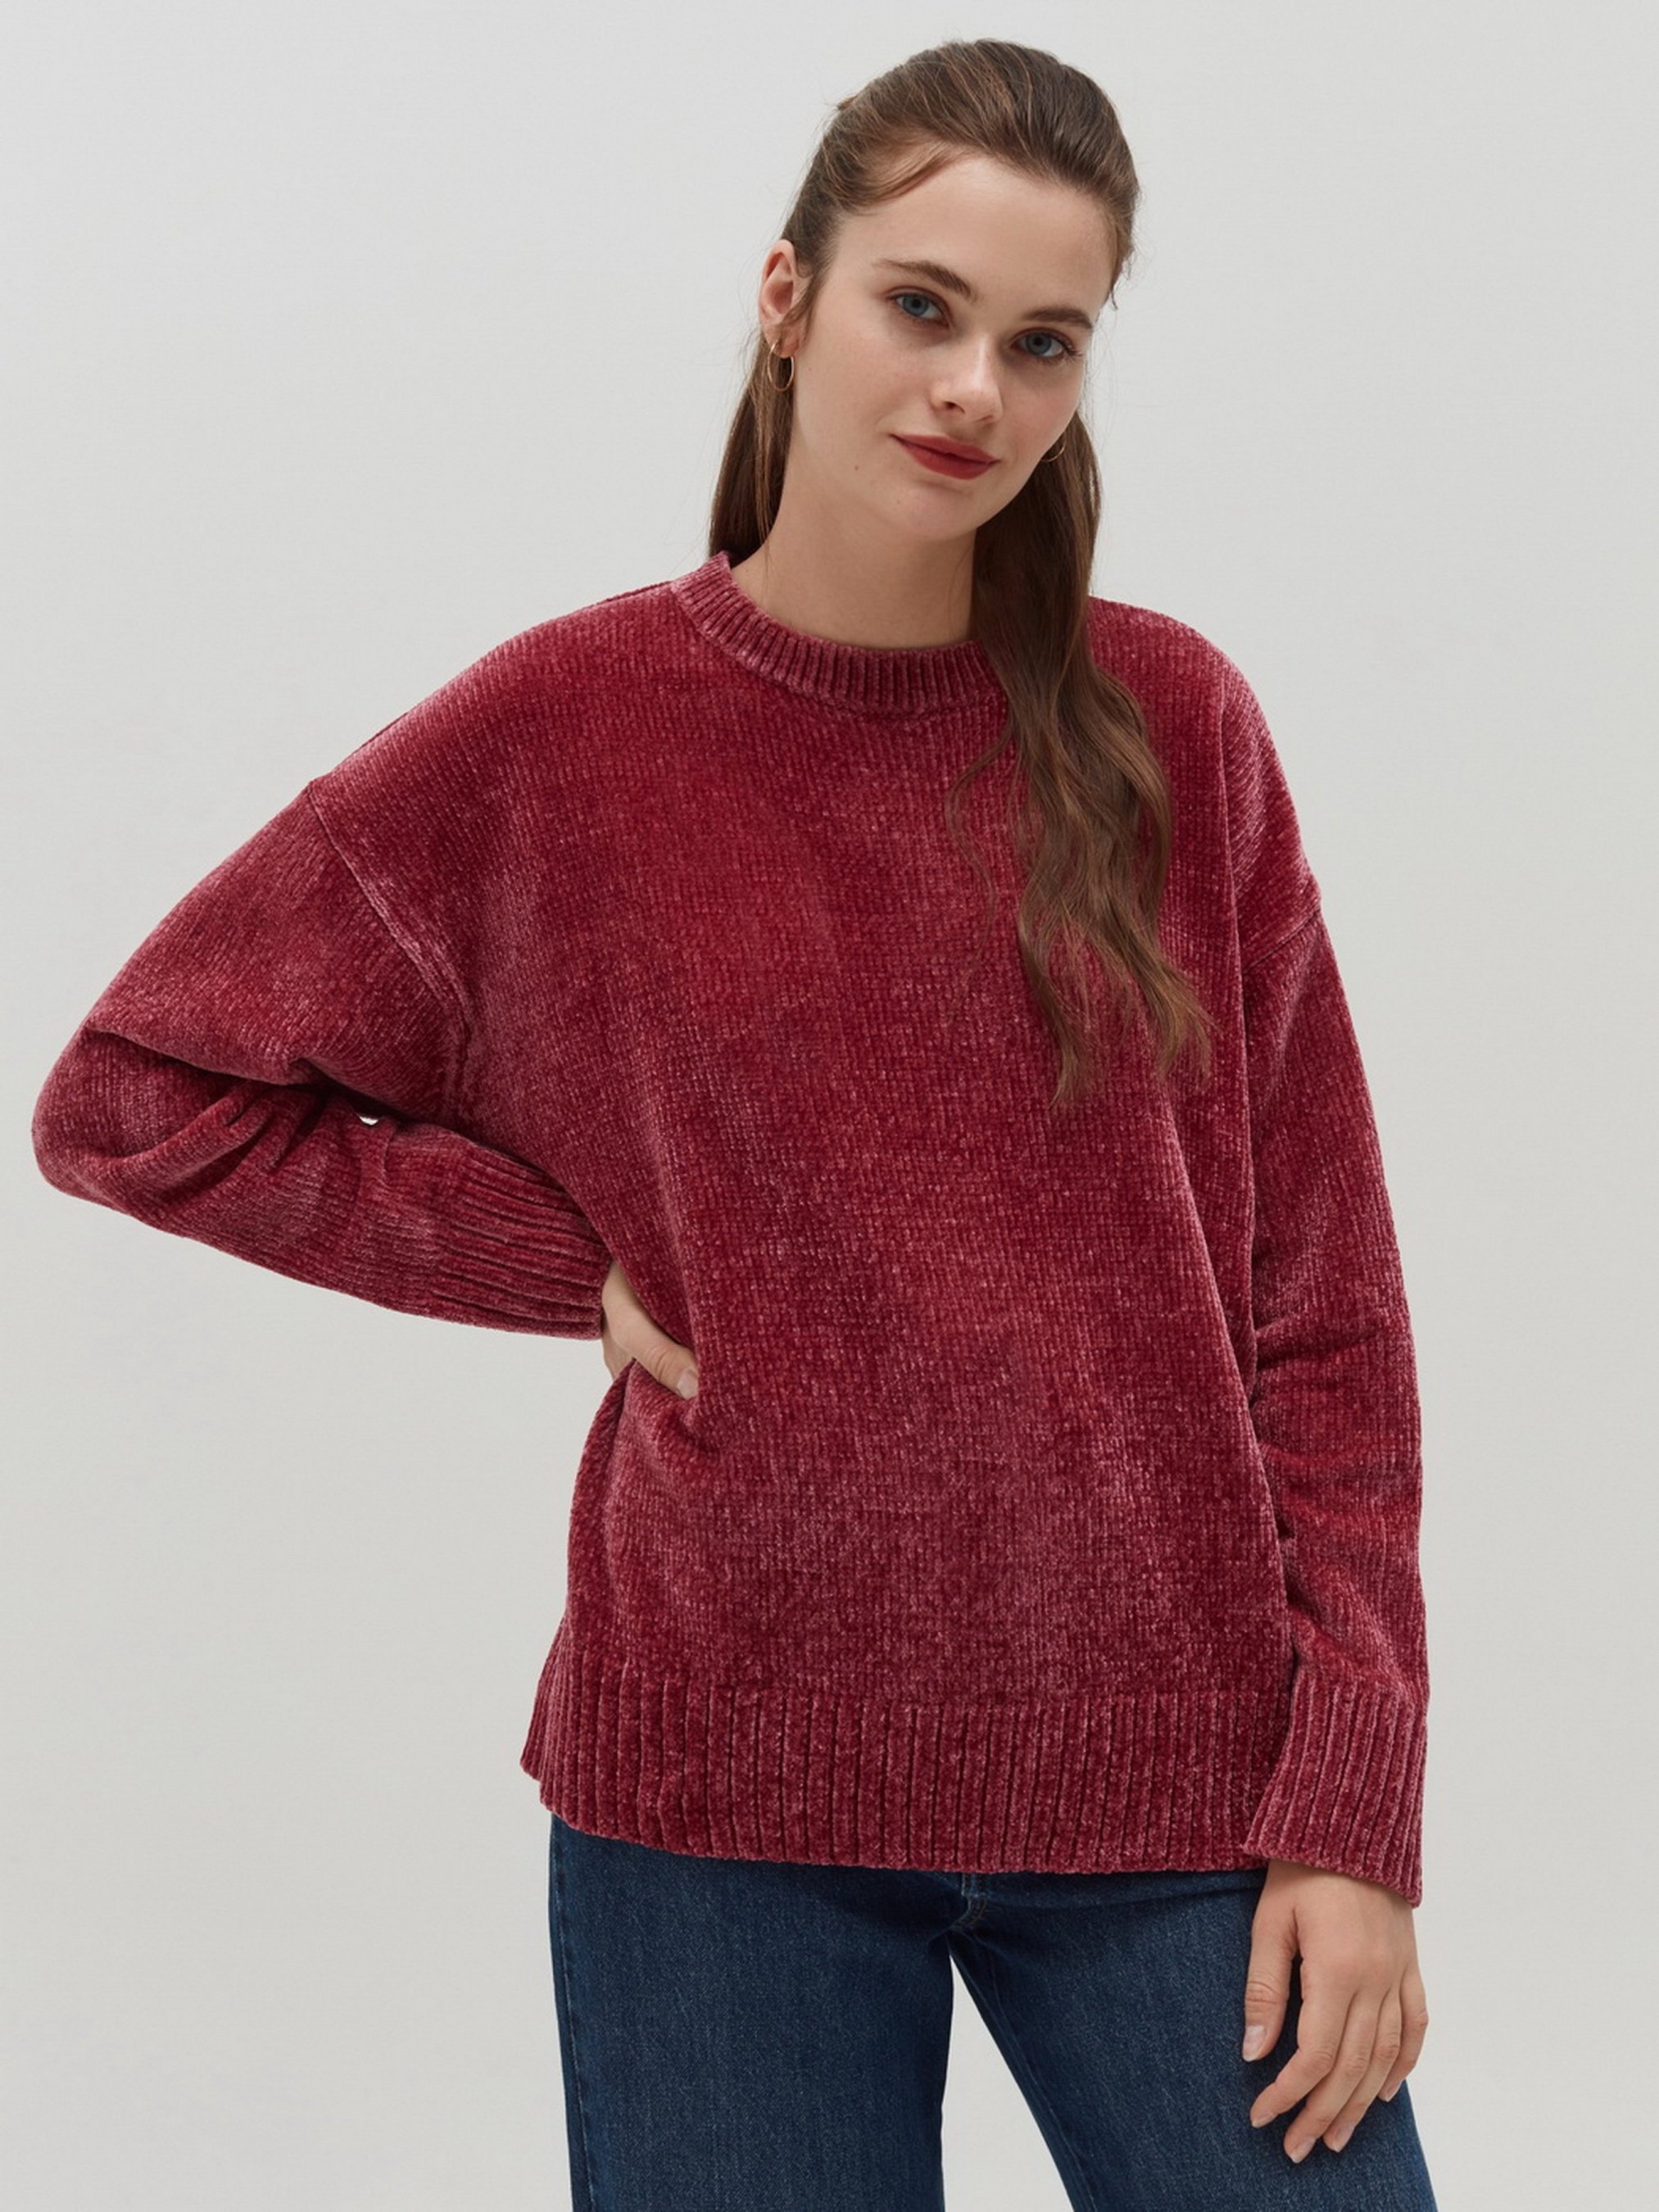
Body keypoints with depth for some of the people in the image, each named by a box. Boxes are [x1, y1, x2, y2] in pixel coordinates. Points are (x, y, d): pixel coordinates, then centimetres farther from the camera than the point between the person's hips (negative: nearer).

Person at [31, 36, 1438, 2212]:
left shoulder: (1169, 726, 0)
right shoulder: (560, 729, -2)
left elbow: (1317, 1303, 1)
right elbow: (134, 1098, 4)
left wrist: (1355, 1817, -4)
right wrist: (583, 1258, -4)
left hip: (1172, 1784, 1)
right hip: (725, 1789, -1)